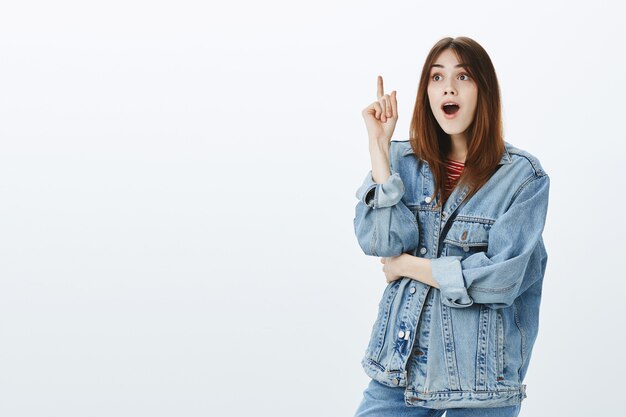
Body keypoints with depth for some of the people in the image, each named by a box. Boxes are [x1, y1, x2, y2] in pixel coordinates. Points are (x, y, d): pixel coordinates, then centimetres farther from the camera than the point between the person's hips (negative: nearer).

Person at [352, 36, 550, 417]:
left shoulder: (523, 176, -7)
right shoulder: (404, 161, 3)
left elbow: (500, 278, -15)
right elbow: (379, 242, -11)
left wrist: (405, 265, -7)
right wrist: (379, 144, -12)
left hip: (479, 378, -2)